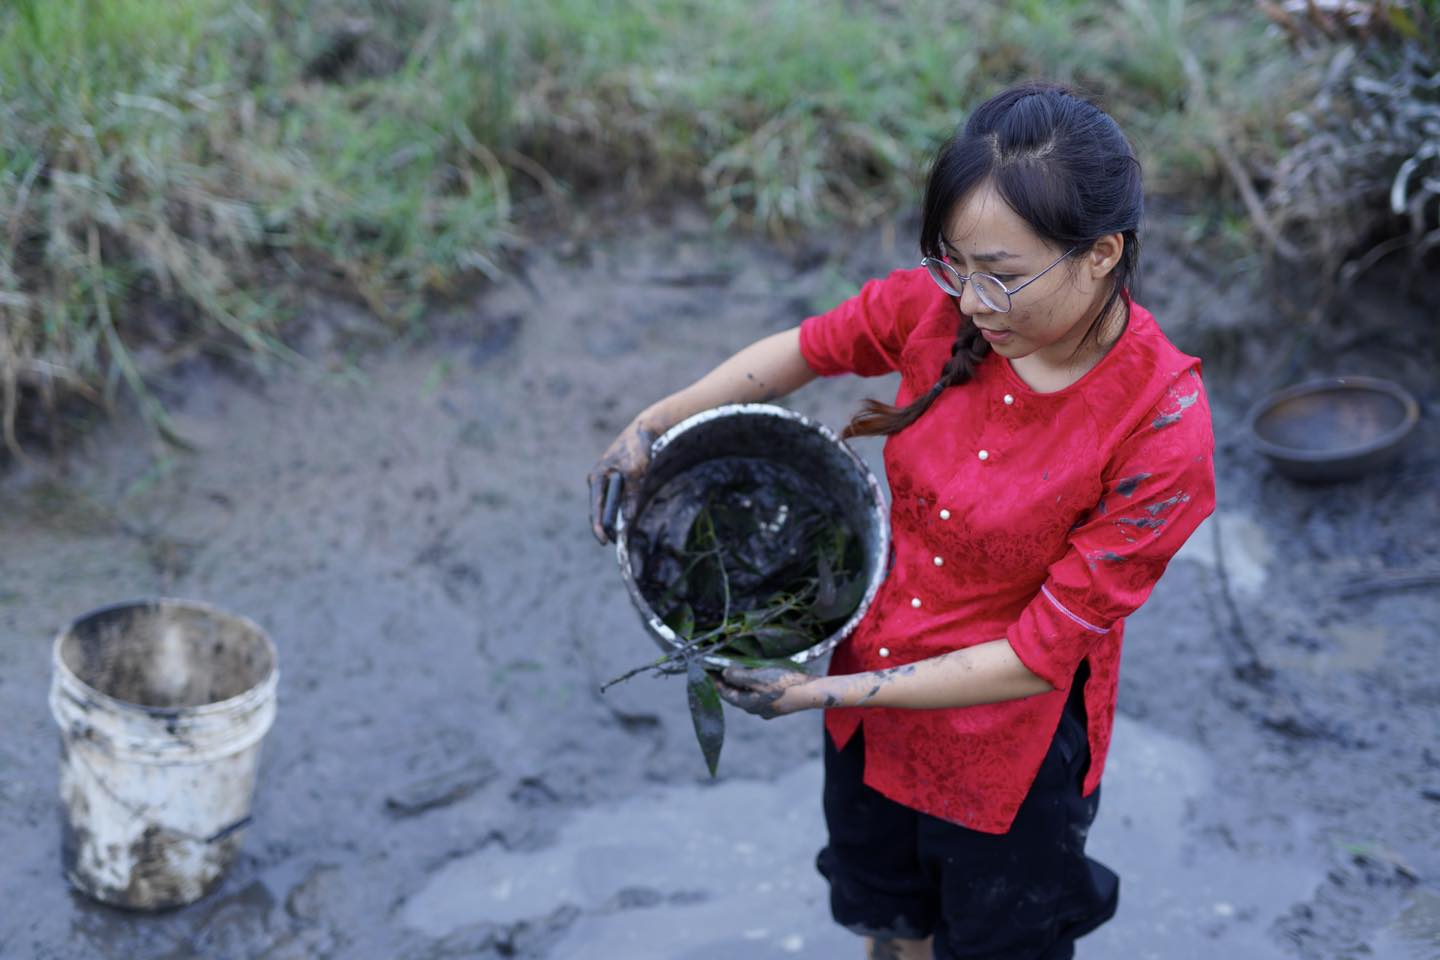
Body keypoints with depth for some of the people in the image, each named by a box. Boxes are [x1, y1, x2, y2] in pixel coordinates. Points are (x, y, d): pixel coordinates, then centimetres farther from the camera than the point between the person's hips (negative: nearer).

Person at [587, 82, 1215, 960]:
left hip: (1008, 742, -4)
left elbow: (1039, 655, -25)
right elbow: (812, 347, 3)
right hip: (871, 682, 5)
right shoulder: (945, 304, -19)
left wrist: (830, 693, -24)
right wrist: (656, 424, -8)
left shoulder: (1161, 432, -31)